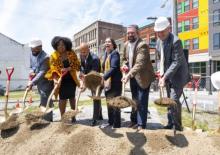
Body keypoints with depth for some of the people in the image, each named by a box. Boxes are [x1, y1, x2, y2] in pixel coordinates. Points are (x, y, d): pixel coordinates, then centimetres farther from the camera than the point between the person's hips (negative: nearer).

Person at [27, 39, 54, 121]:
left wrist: (32, 83, -31)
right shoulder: (32, 55, 4)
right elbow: (31, 67, 16)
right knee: (44, 102, 19)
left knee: (45, 103, -9)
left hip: (46, 82, -8)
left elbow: (42, 72, -28)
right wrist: (31, 71, -7)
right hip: (39, 83, 9)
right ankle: (49, 119, 34)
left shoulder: (45, 57, -22)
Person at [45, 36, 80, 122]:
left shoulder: (72, 53, -4)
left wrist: (68, 68, -20)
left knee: (72, 98, 12)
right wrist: (55, 79, -31)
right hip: (61, 80, -2)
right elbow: (53, 69, -15)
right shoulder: (53, 56, -9)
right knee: (63, 99, -3)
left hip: (71, 79, 2)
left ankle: (73, 117, 28)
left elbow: (77, 65, -5)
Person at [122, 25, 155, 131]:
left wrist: (129, 75, -44)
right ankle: (134, 120, 31)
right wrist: (125, 65, -2)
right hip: (133, 77, 7)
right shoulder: (126, 44, 4)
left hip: (143, 77, -7)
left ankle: (141, 124, 11)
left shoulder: (142, 45, -21)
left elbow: (139, 63, -34)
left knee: (142, 101, -2)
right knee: (134, 100, 17)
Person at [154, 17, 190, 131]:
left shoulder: (175, 41, -20)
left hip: (177, 75, -7)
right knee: (169, 100, 12)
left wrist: (165, 76, -27)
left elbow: (176, 62, -23)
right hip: (167, 75, 8)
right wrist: (162, 73, 1)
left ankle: (178, 126, 8)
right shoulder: (159, 41, 5)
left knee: (174, 99, -10)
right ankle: (170, 123, 25)